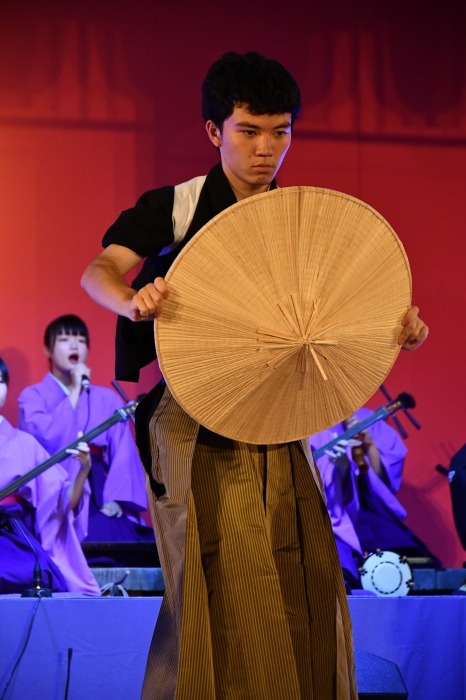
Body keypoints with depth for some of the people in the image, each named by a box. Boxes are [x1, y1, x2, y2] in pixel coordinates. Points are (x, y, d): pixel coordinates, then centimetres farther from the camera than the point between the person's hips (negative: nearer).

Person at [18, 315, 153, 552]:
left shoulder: (108, 399, 17)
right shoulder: (33, 396, 10)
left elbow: (124, 456, 6)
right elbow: (44, 440, -11)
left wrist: (116, 500, -12)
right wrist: (74, 393, -4)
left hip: (100, 502, 3)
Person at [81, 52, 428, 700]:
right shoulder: (174, 208, -2)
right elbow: (99, 270, -14)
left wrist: (398, 327, -12)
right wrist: (132, 301, -38)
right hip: (195, 419, -4)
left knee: (305, 584, -1)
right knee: (215, 587, -8)